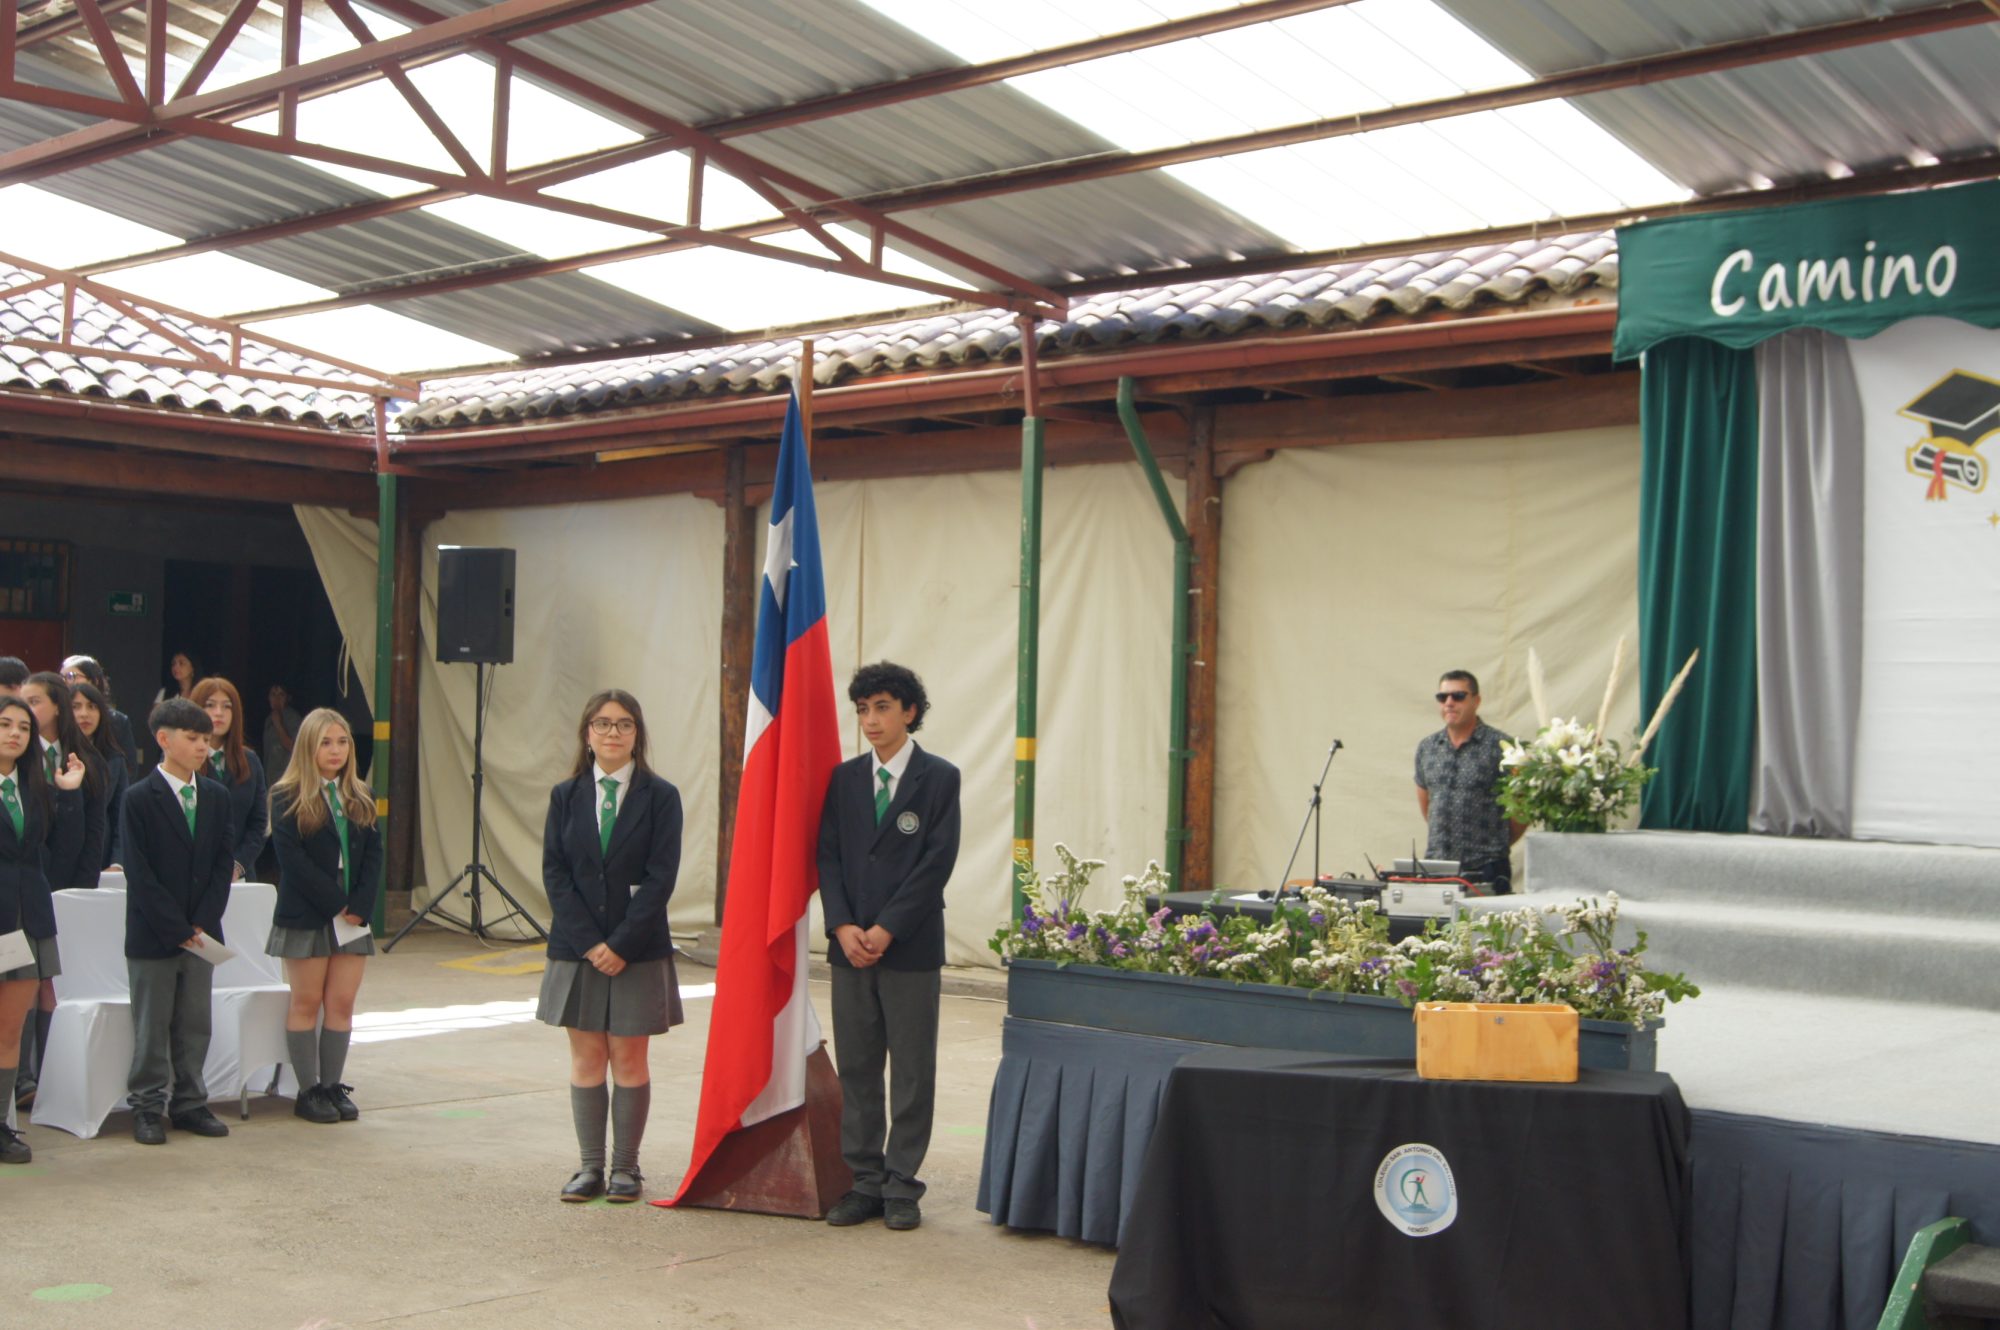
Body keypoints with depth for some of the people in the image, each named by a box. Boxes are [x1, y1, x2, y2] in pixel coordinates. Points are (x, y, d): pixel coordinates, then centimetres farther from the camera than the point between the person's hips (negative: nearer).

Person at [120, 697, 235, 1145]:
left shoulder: (216, 796, 7)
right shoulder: (139, 798, -7)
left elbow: (222, 864, 6)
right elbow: (140, 874, -11)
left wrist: (202, 923, -6)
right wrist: (177, 929, -13)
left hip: (201, 934, 4)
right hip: (153, 935, -4)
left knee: (195, 1024, 9)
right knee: (151, 1027, 4)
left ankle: (190, 1103, 19)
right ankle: (147, 1107, 13)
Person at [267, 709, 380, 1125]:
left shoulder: (360, 798, 11)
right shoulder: (288, 797, -5)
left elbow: (374, 854, 6)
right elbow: (292, 858, -13)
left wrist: (360, 906, -8)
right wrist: (334, 902, -15)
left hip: (352, 916, 5)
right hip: (305, 915, -5)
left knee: (342, 1003, 4)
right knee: (306, 1002, 2)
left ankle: (333, 1086, 11)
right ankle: (309, 1091, 8)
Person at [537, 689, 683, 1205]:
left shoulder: (660, 796, -2)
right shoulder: (566, 796, 6)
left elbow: (660, 877, -8)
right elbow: (554, 873, 1)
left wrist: (621, 944, -14)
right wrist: (588, 942, -10)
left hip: (638, 951, -2)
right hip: (576, 949, 2)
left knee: (629, 1060, 3)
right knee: (586, 1059, 6)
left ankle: (625, 1167, 13)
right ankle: (590, 1167, 14)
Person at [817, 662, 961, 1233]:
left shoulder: (939, 778, -1)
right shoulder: (844, 778, 10)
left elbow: (937, 862, -8)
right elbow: (828, 856, 6)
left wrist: (887, 929, -13)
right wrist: (843, 927, -8)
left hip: (911, 946, -3)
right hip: (850, 945, 4)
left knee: (912, 1071, 2)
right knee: (856, 1069, 7)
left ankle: (901, 1187, 10)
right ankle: (863, 1182, 16)